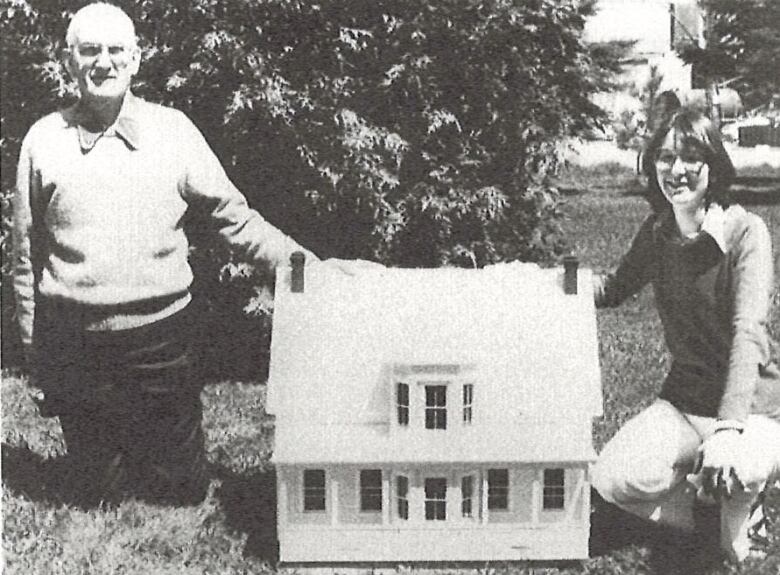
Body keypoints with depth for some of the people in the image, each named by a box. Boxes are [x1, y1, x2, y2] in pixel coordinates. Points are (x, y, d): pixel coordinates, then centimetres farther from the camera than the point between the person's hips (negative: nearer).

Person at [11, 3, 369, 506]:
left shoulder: (173, 130, -1)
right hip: (73, 346, 1)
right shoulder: (44, 140, 1)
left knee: (183, 492, 9)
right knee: (98, 495, 13)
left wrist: (311, 265, -7)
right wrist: (36, 351, 8)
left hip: (161, 337, 0)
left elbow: (235, 218, 2)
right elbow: (26, 252, 7)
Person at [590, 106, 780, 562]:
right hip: (685, 400, 5)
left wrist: (728, 429, -42)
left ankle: (740, 508, 1)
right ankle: (700, 506, 8)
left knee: (731, 474, -37)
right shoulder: (657, 232, 0)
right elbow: (617, 288, 17)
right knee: (610, 480, -19)